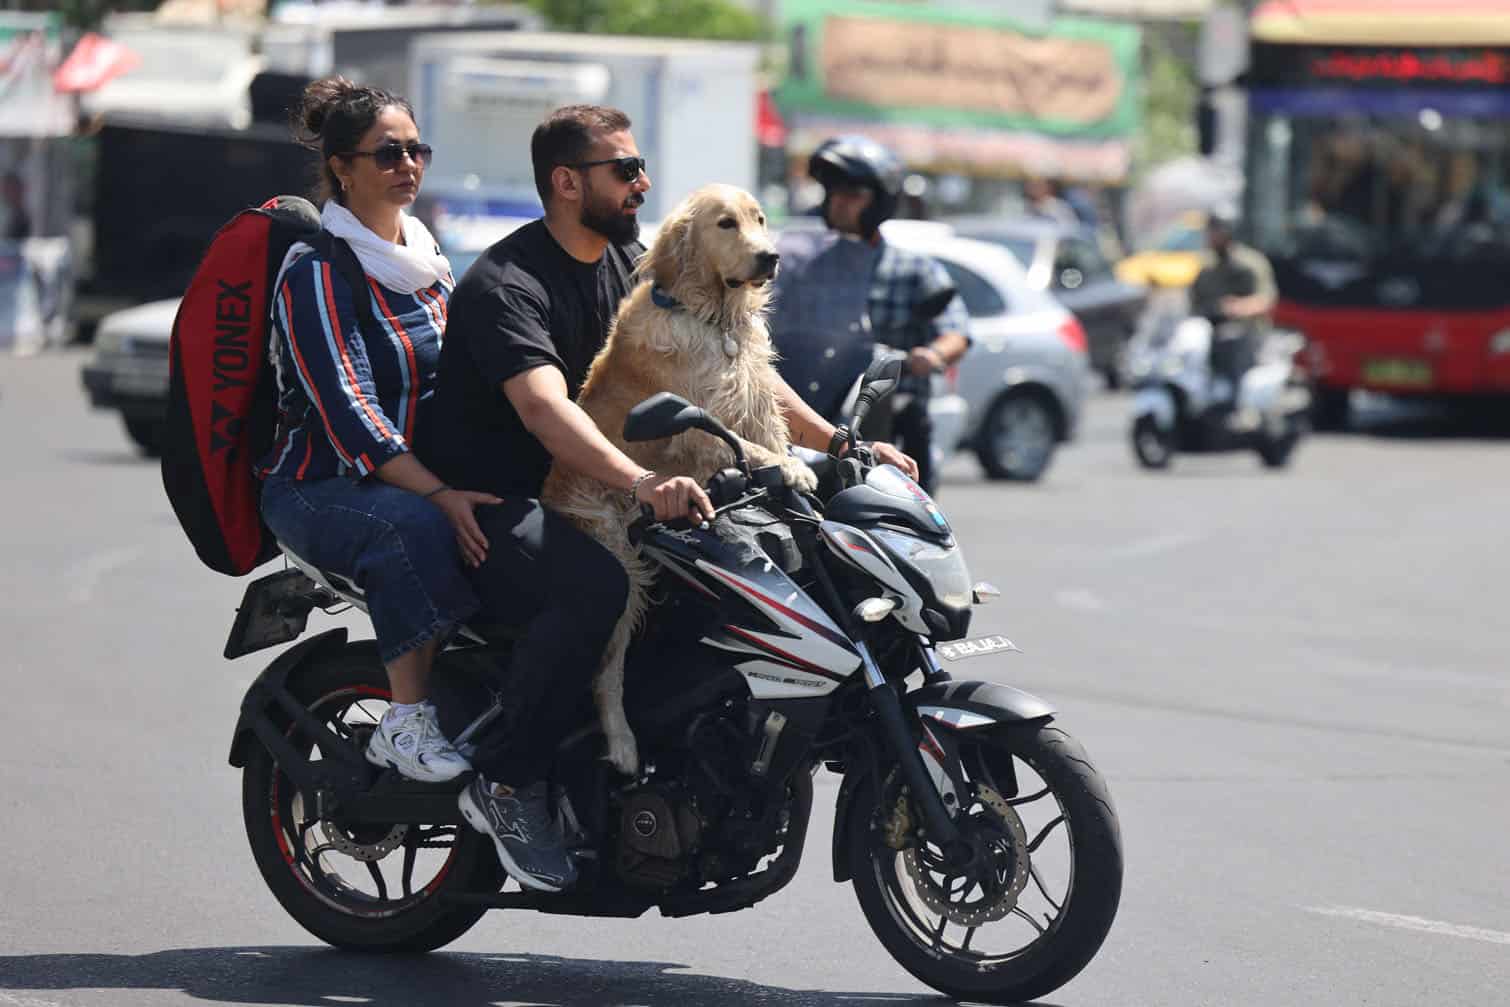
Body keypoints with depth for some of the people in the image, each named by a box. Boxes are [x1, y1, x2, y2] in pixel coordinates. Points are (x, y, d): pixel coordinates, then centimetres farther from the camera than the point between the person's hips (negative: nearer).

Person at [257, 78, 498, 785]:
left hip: (418, 470, 7)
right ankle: (407, 722, -35)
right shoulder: (315, 271, -11)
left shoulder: (425, 257, 14)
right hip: (315, 487, -7)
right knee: (413, 525, -38)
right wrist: (441, 495, -32)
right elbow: (347, 412, -22)